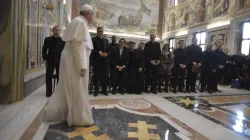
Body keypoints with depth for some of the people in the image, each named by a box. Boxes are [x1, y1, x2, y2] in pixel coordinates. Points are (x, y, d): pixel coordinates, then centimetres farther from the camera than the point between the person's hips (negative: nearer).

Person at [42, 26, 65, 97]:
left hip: (60, 60, -1)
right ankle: (49, 92, 14)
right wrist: (45, 58, 1)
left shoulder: (63, 40, 6)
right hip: (50, 60, 1)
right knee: (49, 77, 4)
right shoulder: (48, 39, 9)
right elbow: (44, 50, 10)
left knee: (59, 77, 4)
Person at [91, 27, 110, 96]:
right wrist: (98, 52, -20)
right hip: (96, 61, -3)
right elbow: (91, 50, -8)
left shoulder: (106, 40, 17)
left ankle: (104, 90, 17)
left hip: (105, 61, 4)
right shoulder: (93, 39, 2)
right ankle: (96, 90, 15)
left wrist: (106, 54, -8)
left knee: (105, 76, 4)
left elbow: (109, 50, 12)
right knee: (96, 76, 4)